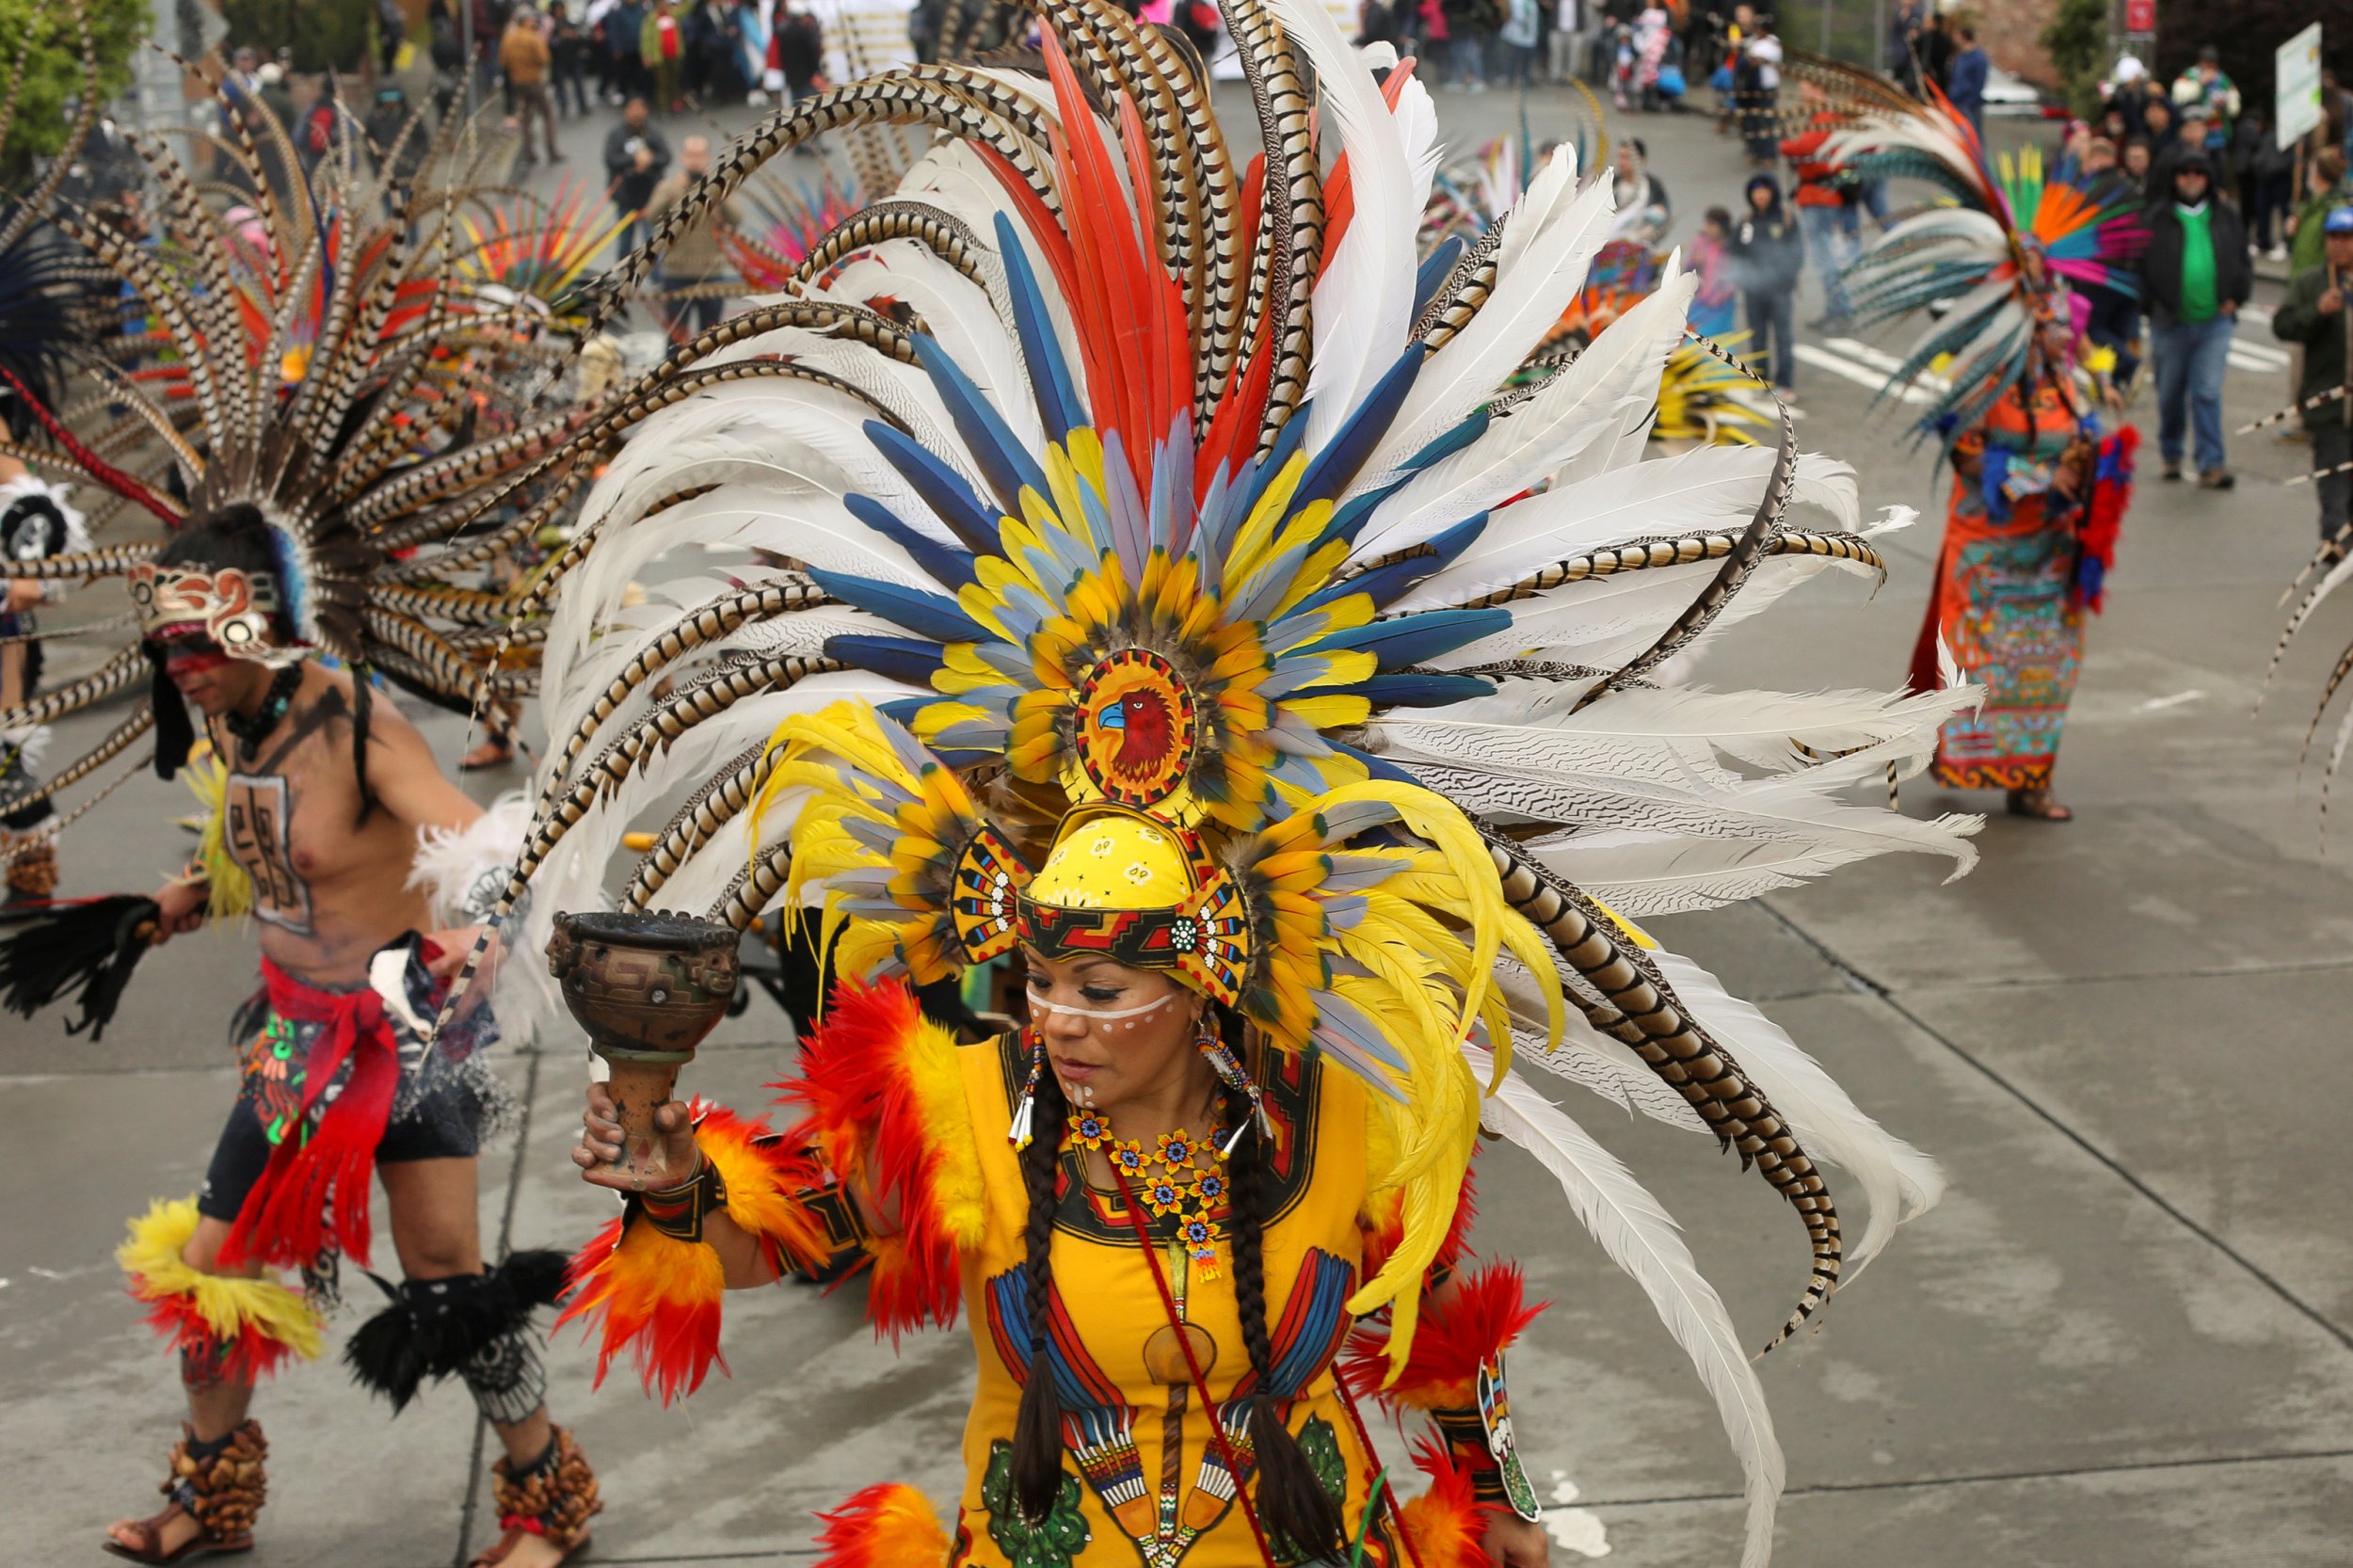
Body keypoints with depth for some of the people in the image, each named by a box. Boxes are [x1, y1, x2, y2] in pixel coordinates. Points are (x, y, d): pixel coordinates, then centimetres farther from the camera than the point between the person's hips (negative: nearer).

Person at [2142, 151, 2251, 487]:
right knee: (2170, 393, 10)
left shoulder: (2226, 217, 7)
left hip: (2214, 321, 0)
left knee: (2208, 393, -6)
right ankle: (2171, 455, 30)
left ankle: (2210, 465, -5)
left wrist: (2235, 298, 4)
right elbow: (2141, 265, 2)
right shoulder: (2157, 218, 0)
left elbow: (2243, 261, 15)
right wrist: (2152, 305, -3)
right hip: (2170, 322, 0)